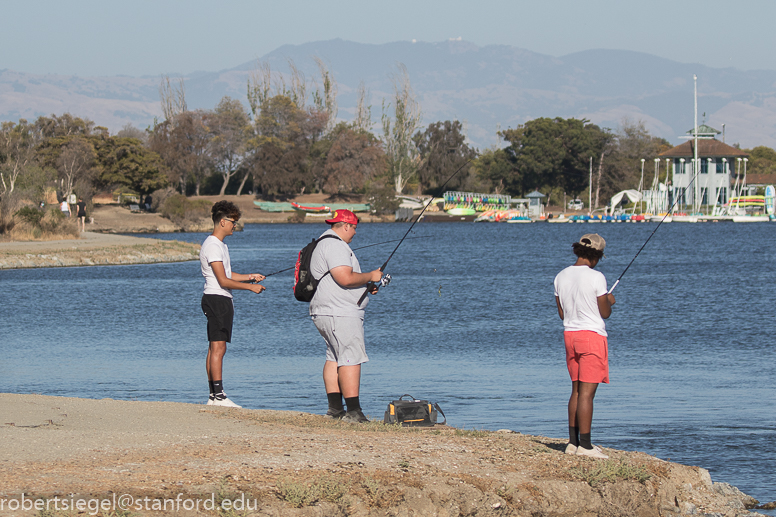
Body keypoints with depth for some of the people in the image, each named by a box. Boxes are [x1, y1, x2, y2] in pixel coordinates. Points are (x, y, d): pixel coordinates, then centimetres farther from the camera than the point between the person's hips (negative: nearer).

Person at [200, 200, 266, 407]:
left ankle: (214, 395, 11)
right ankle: (218, 394, -16)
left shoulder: (220, 245, 19)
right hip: (216, 299, -11)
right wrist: (250, 287, -15)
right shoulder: (212, 246, -15)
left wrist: (250, 277, 16)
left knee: (215, 348, 9)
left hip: (222, 300, 11)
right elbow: (223, 281, -19)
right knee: (218, 347, -13)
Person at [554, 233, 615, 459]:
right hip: (592, 335, -7)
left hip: (570, 334, 7)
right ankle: (585, 445, -5)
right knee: (587, 392, -6)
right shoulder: (596, 278, -14)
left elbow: (562, 313, 11)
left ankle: (573, 441, 16)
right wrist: (609, 301, 11)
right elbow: (605, 313, -10)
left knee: (577, 390, 14)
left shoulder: (561, 277, 6)